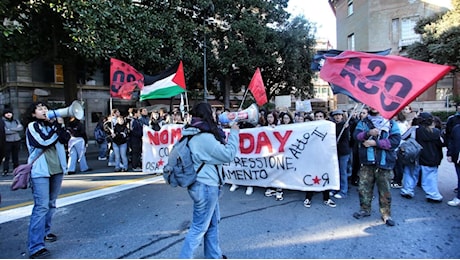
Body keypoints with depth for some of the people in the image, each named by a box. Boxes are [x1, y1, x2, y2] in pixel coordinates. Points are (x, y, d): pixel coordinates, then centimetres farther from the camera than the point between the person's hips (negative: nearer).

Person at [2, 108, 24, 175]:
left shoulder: (16, 121, 11)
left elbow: (21, 128, -3)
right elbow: (5, 131, -14)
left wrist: (11, 129, -12)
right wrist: (16, 129, -8)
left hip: (17, 141, 3)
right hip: (7, 141, -3)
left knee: (16, 156, 10)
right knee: (6, 157, -2)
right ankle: (5, 170, 6)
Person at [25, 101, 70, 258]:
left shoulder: (54, 124, 12)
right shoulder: (32, 126, -2)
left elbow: (66, 139, -2)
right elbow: (44, 141, -17)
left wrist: (60, 125, -12)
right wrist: (57, 128, -8)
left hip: (57, 168, 6)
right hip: (40, 170, -6)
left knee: (51, 203, 15)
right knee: (41, 206, -11)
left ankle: (45, 232, 31)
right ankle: (36, 247, -9)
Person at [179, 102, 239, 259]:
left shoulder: (194, 134, 6)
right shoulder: (205, 137, -23)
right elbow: (228, 155, -18)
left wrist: (225, 134, 8)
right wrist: (234, 133, -8)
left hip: (206, 185, 10)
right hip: (205, 186, -10)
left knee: (213, 221, 22)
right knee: (199, 227, 4)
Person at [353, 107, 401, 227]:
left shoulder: (391, 123, 4)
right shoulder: (363, 122, 10)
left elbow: (396, 140, -8)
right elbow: (356, 135, -5)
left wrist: (375, 143, -14)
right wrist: (368, 133, -24)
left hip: (384, 162, -2)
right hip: (367, 162, 2)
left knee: (385, 190, 5)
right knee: (364, 187, 9)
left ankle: (386, 214, 20)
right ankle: (365, 209, 27)